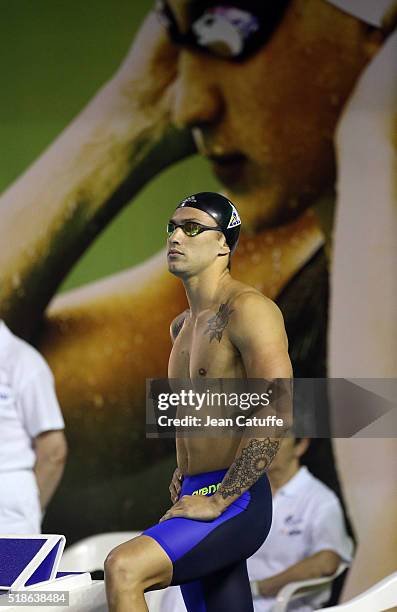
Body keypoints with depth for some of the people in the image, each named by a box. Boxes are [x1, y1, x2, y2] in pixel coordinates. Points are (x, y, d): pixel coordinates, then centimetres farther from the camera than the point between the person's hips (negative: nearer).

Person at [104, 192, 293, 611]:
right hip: (195, 497, 9)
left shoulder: (248, 310, -12)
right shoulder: (182, 327, 17)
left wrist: (219, 499, -21)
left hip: (236, 504, -9)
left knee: (124, 568, -28)